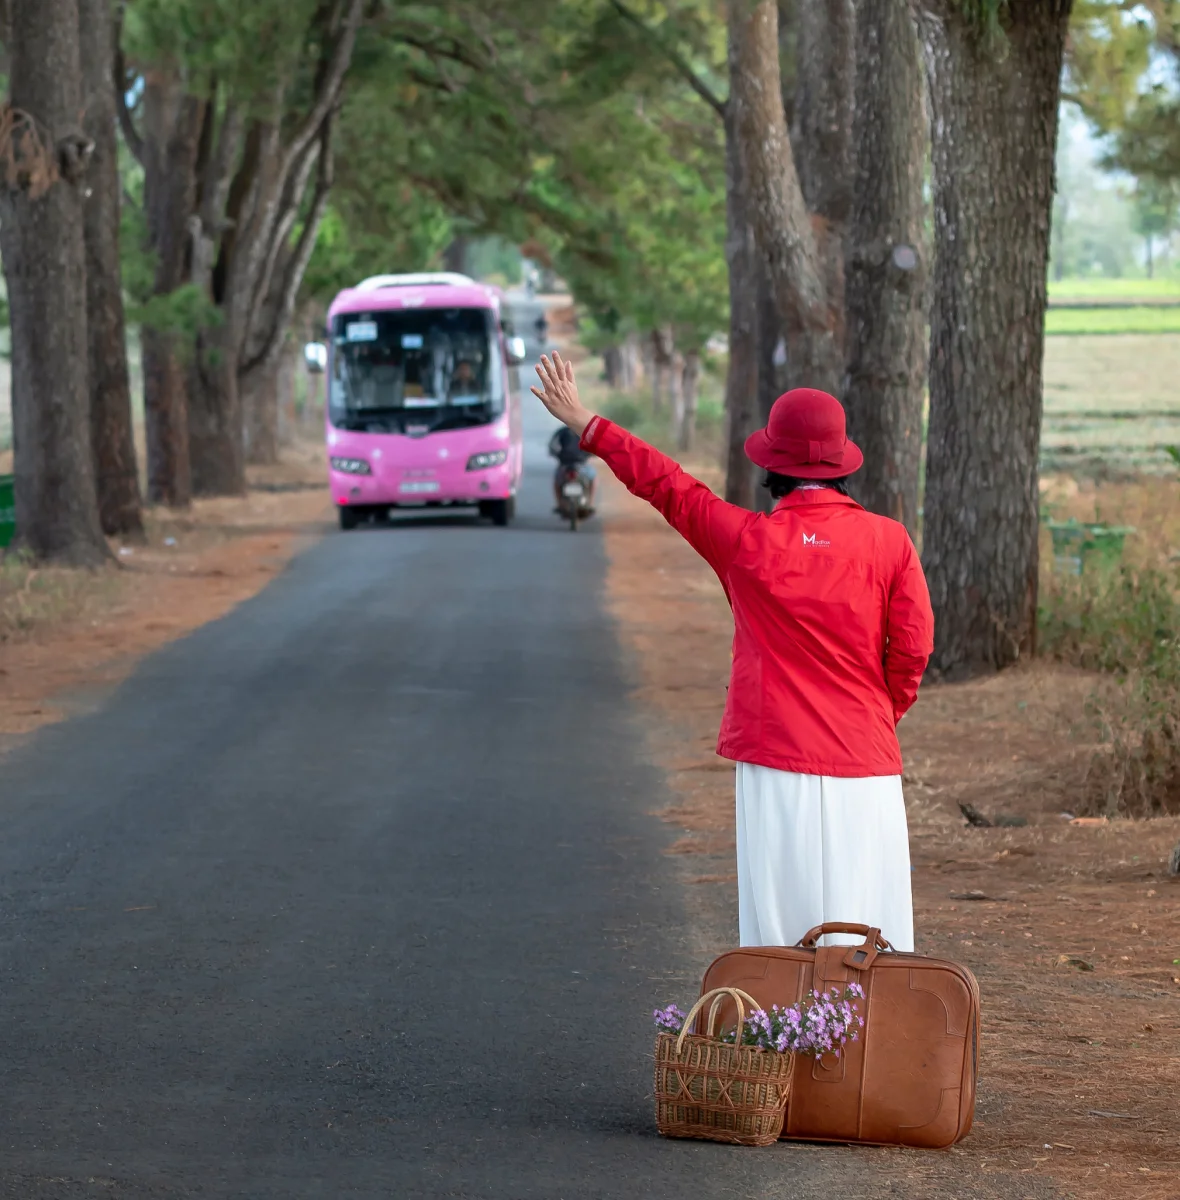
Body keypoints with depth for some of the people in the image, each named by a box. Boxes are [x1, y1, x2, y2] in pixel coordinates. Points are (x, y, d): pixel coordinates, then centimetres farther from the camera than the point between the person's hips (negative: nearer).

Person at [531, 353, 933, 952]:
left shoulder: (747, 540, -3)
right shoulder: (890, 541, -2)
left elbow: (666, 484, 9)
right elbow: (913, 646, -2)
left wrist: (584, 423, 22)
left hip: (776, 764, -1)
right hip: (865, 767, 1)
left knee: (781, 926, 2)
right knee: (869, 939, 3)